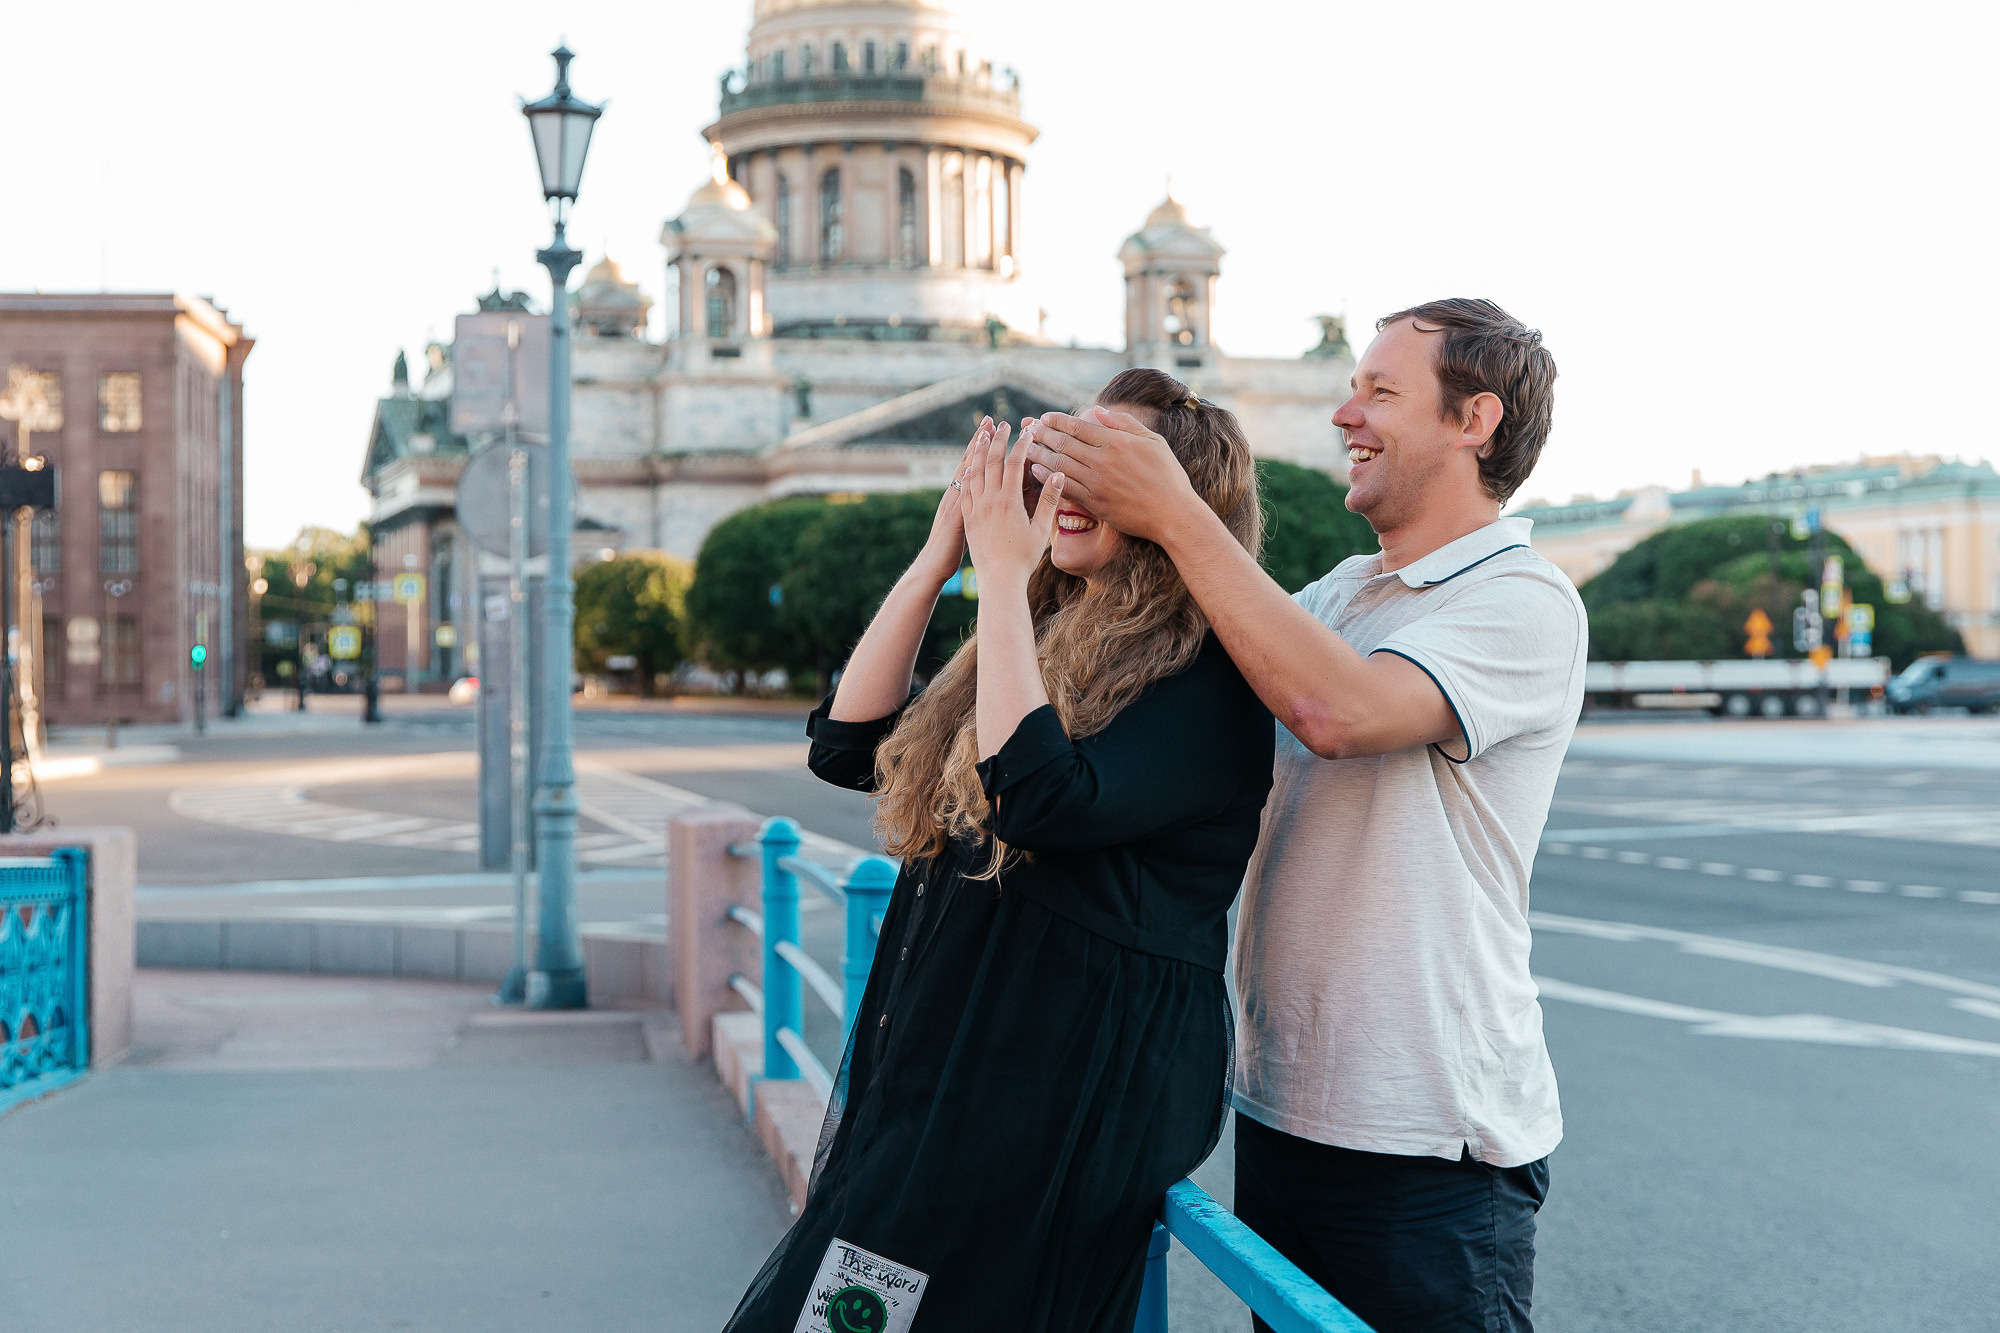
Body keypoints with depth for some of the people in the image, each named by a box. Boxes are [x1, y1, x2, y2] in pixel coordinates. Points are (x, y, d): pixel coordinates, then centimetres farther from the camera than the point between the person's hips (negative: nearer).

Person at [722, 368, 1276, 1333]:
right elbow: (848, 745, 11)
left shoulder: (1205, 677, -12)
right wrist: (937, 558, 5)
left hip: (1058, 1103, -8)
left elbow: (1042, 799, -27)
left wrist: (1003, 576, -19)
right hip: (925, 1071, 9)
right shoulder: (1049, 641, 14)